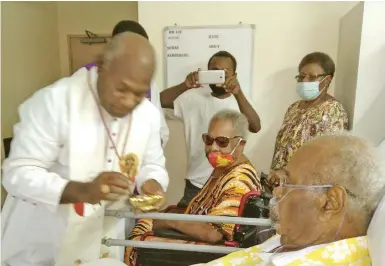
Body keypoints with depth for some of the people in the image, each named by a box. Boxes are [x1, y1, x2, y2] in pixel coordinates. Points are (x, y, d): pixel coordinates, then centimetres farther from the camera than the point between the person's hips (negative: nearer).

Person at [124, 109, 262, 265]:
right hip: (199, 238, 9)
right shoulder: (223, 169, 3)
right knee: (143, 225, 11)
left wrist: (169, 221, -19)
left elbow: (212, 233, -31)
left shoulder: (240, 180, -26)